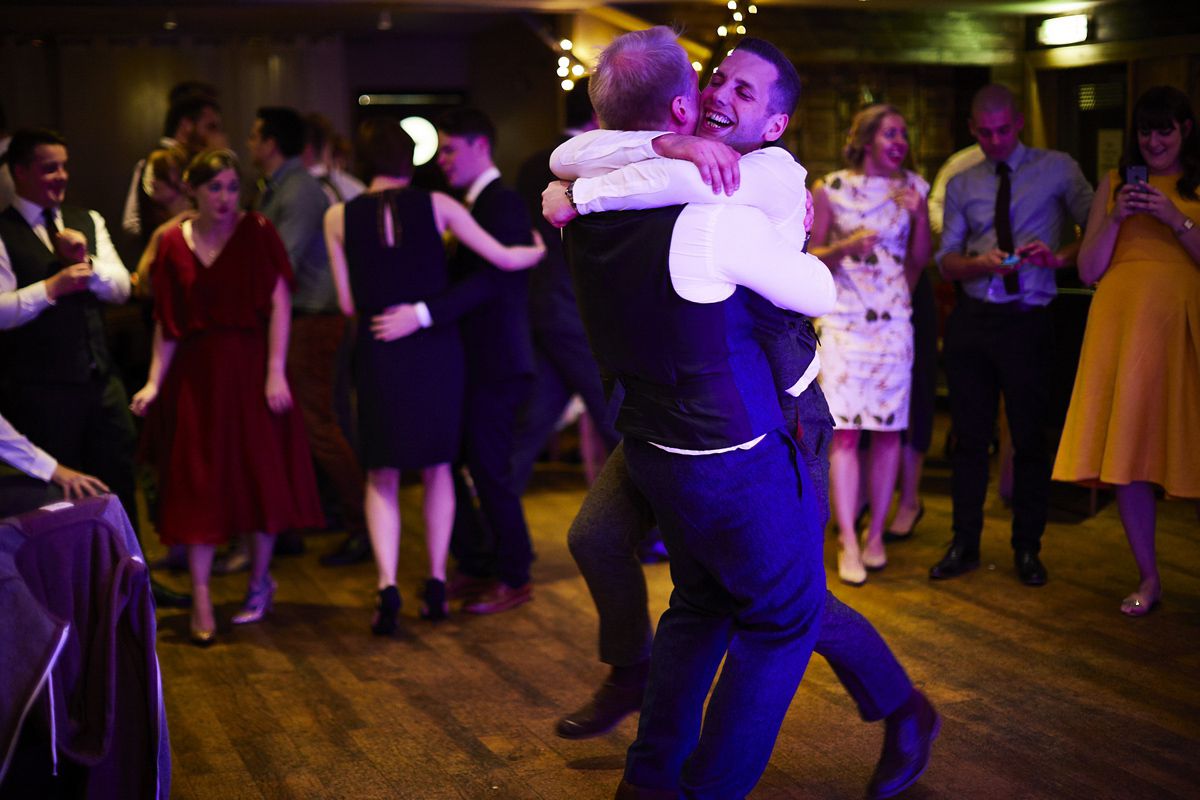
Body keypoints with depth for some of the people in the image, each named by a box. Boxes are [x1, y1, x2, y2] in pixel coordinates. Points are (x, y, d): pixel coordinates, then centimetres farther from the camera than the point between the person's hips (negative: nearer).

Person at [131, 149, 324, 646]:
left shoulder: (257, 233, -3)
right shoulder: (174, 243, 3)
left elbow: (279, 303, -8)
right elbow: (166, 322, 2)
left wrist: (275, 371, -16)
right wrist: (155, 382, -7)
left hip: (250, 370, -1)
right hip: (196, 375, 1)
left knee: (261, 475, 5)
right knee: (197, 483, 0)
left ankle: (259, 581, 23)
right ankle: (201, 599, 6)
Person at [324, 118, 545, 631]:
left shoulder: (339, 217, -1)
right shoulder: (436, 205, -3)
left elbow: (348, 303, 0)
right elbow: (503, 258, -2)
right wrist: (543, 249, 17)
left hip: (379, 352, 0)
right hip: (437, 345, 0)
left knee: (382, 476, 10)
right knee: (437, 467, 16)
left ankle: (388, 585, -7)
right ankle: (436, 584, 14)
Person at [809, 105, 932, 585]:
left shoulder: (912, 188, 8)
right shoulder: (831, 189, 1)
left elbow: (921, 259, 9)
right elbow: (812, 255, 4)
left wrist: (919, 215, -6)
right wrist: (846, 247, -14)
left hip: (894, 318, 3)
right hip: (843, 318, -2)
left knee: (888, 429, 3)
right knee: (844, 429, -8)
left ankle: (876, 533, 16)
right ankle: (848, 543, -2)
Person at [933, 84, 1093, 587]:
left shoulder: (1058, 170, 3)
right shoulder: (961, 185, 11)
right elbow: (945, 260, 6)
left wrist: (1060, 257, -22)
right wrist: (981, 264, -16)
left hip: (1027, 322, -3)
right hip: (971, 319, 3)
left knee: (1029, 437, 4)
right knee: (969, 435, 8)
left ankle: (1027, 549, 16)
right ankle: (965, 544, 19)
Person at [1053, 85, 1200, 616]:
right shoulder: (1114, 183, 14)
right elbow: (1088, 270, 9)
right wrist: (1116, 218, -4)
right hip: (1124, 320, 2)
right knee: (1128, 447, -1)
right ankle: (1148, 577, 9)